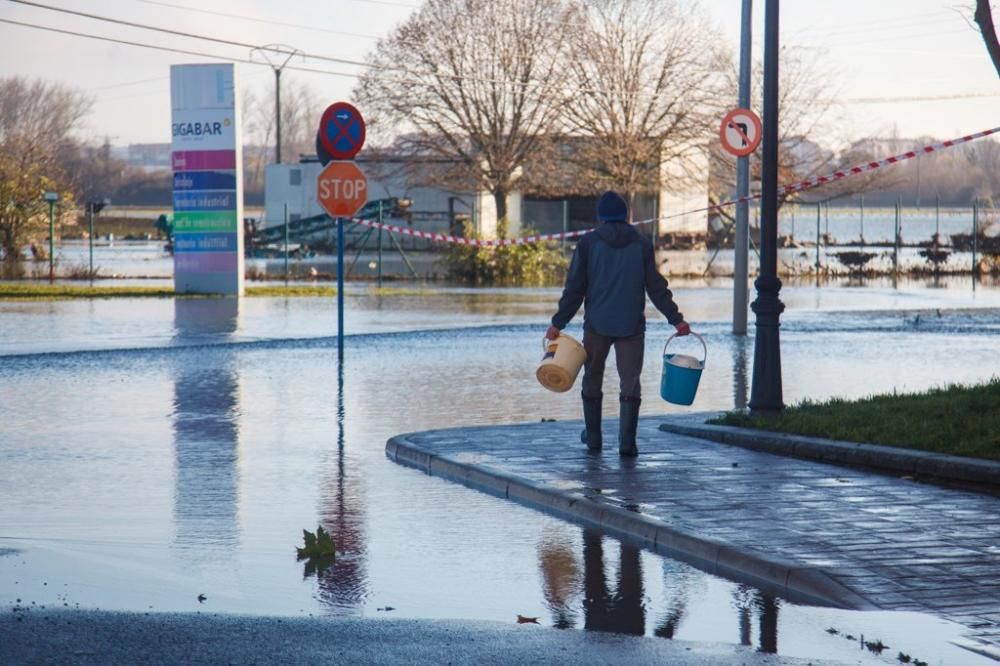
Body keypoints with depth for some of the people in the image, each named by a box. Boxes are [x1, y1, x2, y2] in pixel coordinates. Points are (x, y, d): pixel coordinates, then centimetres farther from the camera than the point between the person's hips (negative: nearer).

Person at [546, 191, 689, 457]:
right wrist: (676, 319, 8)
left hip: (597, 325, 0)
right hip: (631, 325, 0)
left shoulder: (589, 243, -1)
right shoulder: (641, 244, 2)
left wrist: (558, 323, 4)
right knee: (630, 382, 1)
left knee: (592, 379, 16)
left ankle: (593, 436, 22)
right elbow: (656, 287, 2)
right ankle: (627, 441, -10)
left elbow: (574, 288, -1)